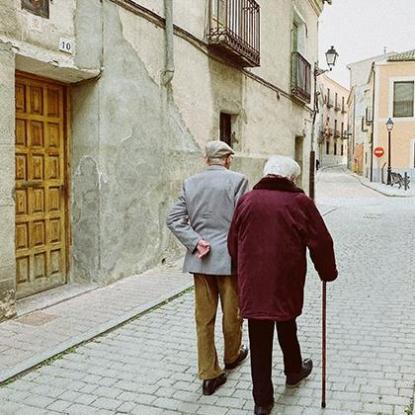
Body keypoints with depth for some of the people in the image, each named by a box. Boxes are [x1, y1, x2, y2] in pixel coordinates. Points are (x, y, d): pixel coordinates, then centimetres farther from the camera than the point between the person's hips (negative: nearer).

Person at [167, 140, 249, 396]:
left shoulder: (191, 183, 5)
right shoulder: (237, 180, -8)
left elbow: (174, 219, -1)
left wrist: (196, 241, -7)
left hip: (200, 259, 4)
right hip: (229, 257, -3)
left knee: (204, 317, 9)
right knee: (232, 312, 17)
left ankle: (209, 374, 15)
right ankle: (232, 355, 39)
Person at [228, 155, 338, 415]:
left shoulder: (247, 200, 3)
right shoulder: (300, 202, -5)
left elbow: (233, 243, 8)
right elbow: (321, 243, -2)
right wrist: (328, 273, 14)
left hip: (252, 285, 1)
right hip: (287, 284, -1)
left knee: (259, 342, 8)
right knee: (287, 328, 24)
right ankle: (294, 371, 47)